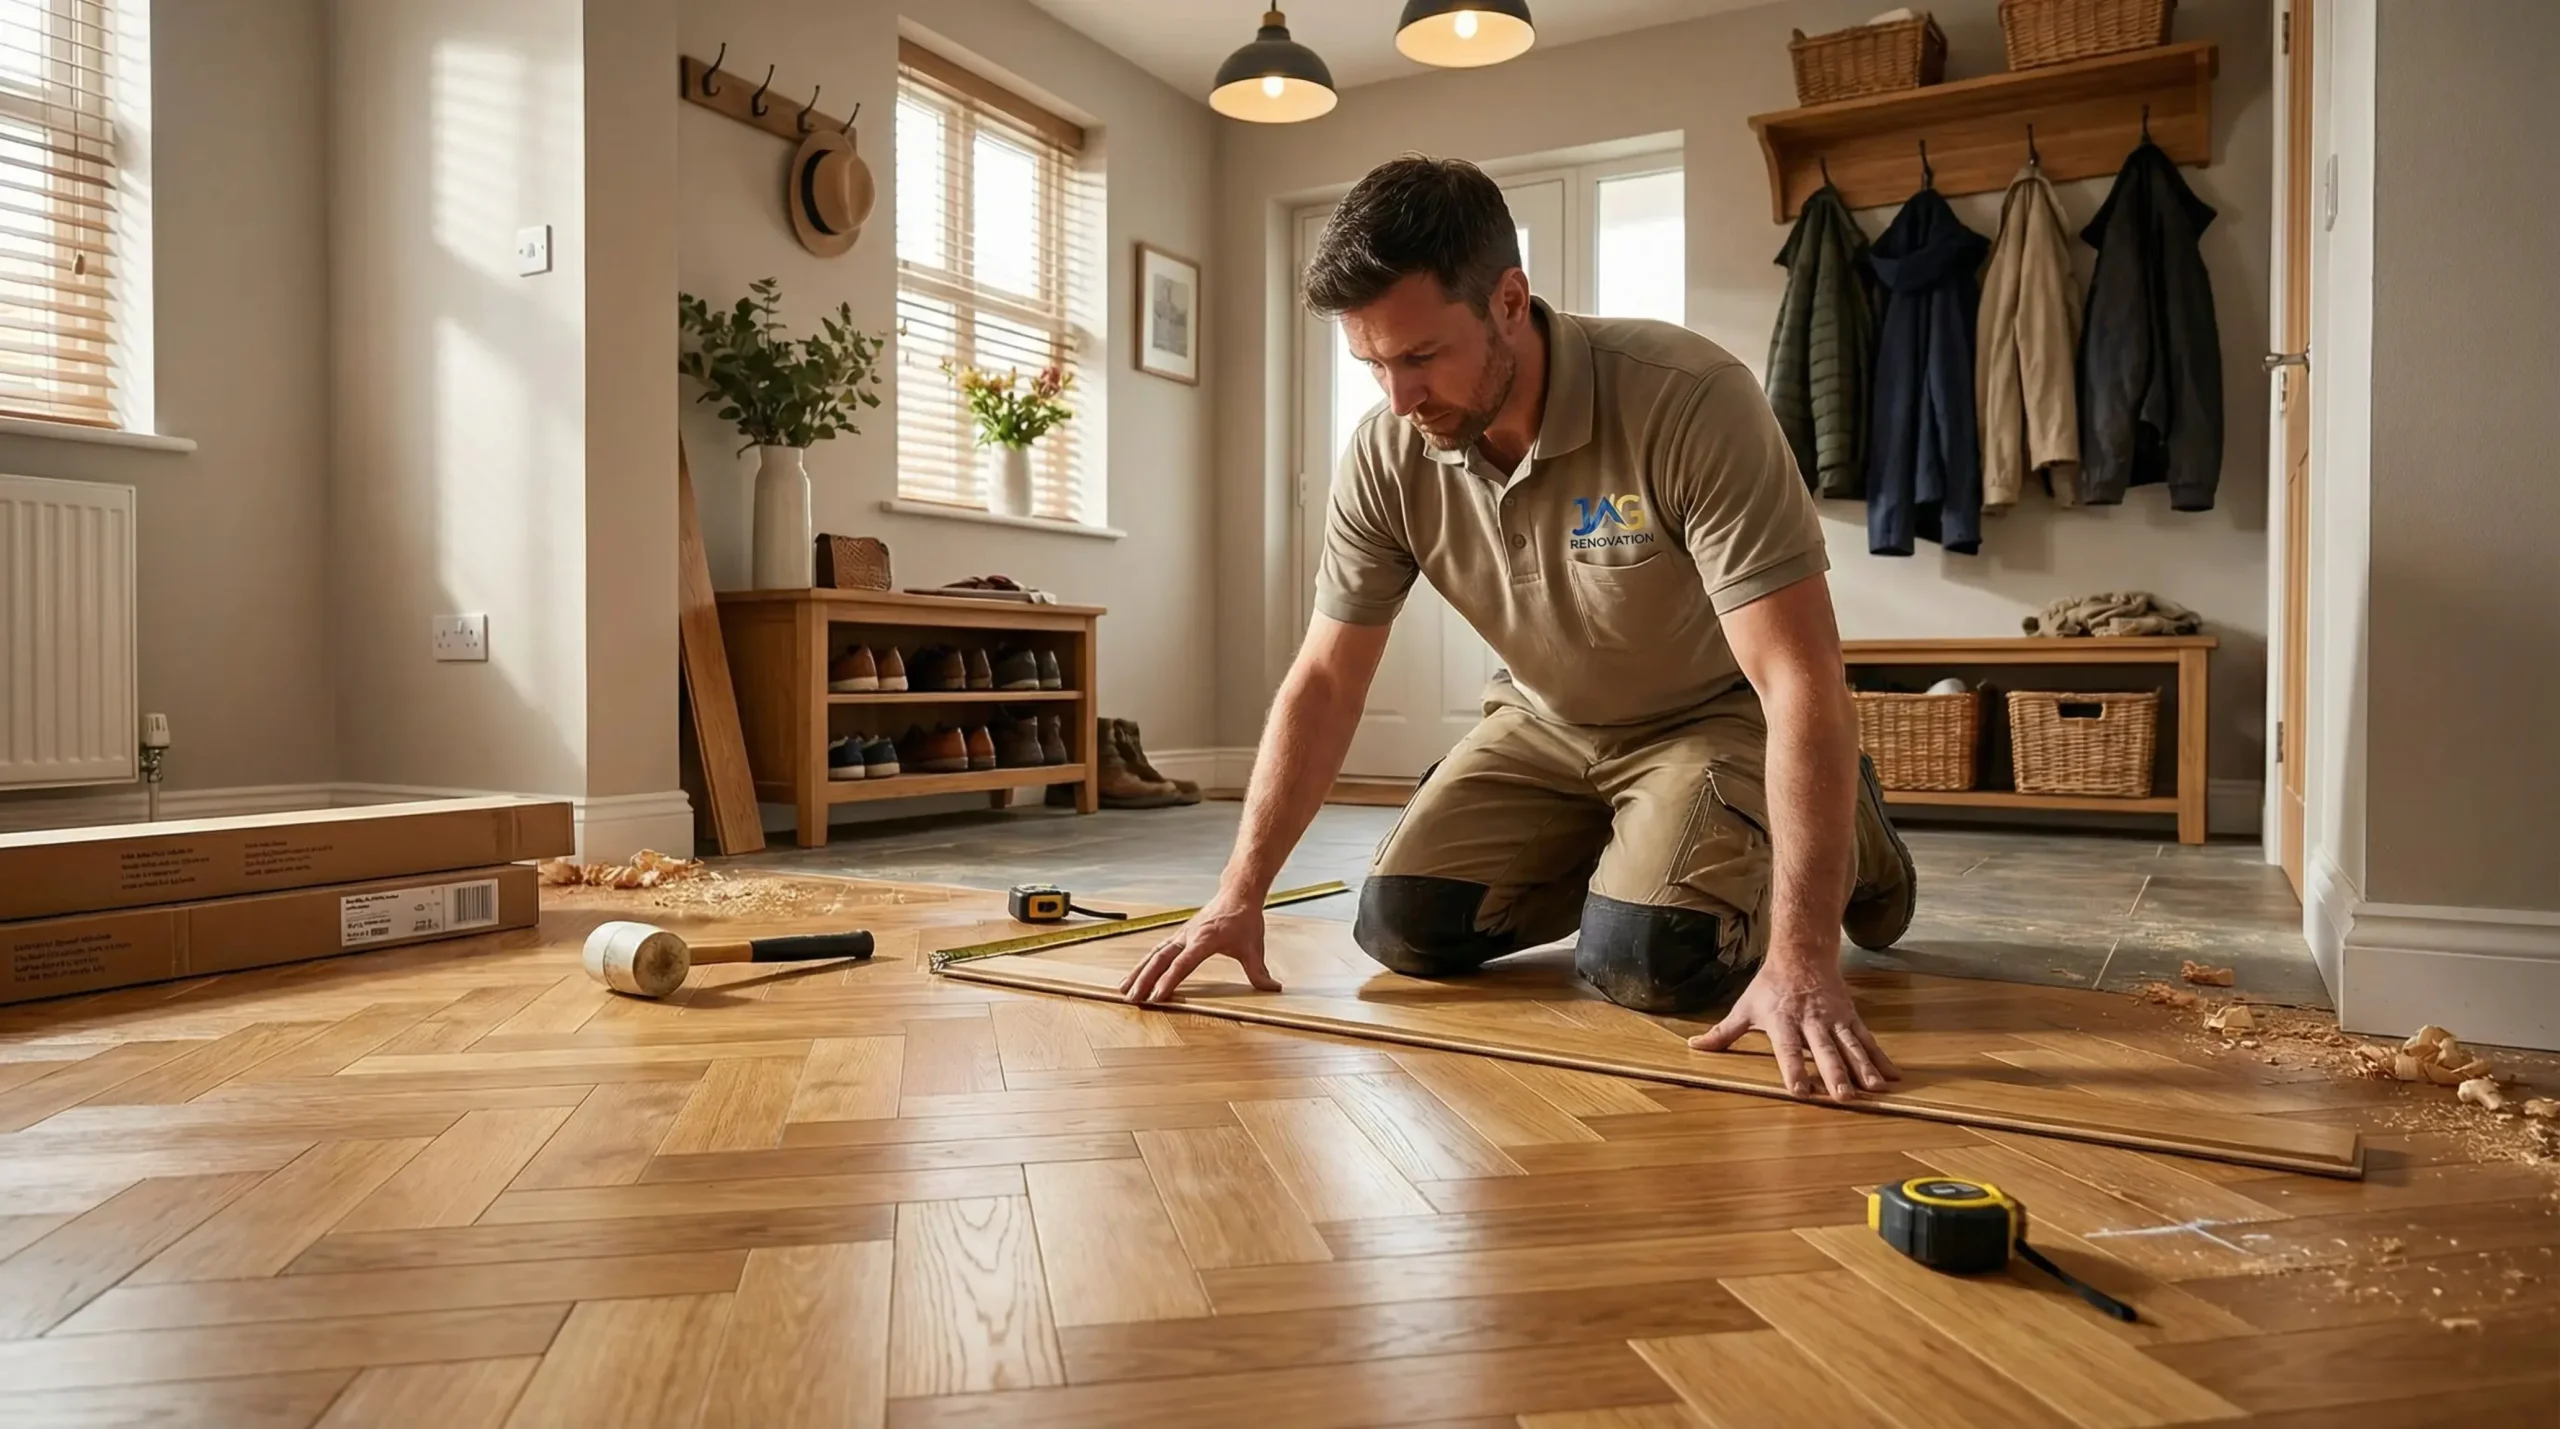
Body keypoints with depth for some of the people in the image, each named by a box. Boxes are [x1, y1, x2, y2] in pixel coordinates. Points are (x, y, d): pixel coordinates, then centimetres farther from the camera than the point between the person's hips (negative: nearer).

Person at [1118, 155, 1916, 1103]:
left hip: (1716, 715, -4)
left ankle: (1841, 841, 8)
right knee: (1400, 927, -7)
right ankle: (1621, 851, 18)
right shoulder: (1387, 455, -18)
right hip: (1548, 722, 5)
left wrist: (1801, 959, -41)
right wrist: (1238, 897, -13)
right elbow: (1325, 681, -9)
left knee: (1644, 961, -24)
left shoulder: (1690, 402, -33)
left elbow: (1801, 680, -35)